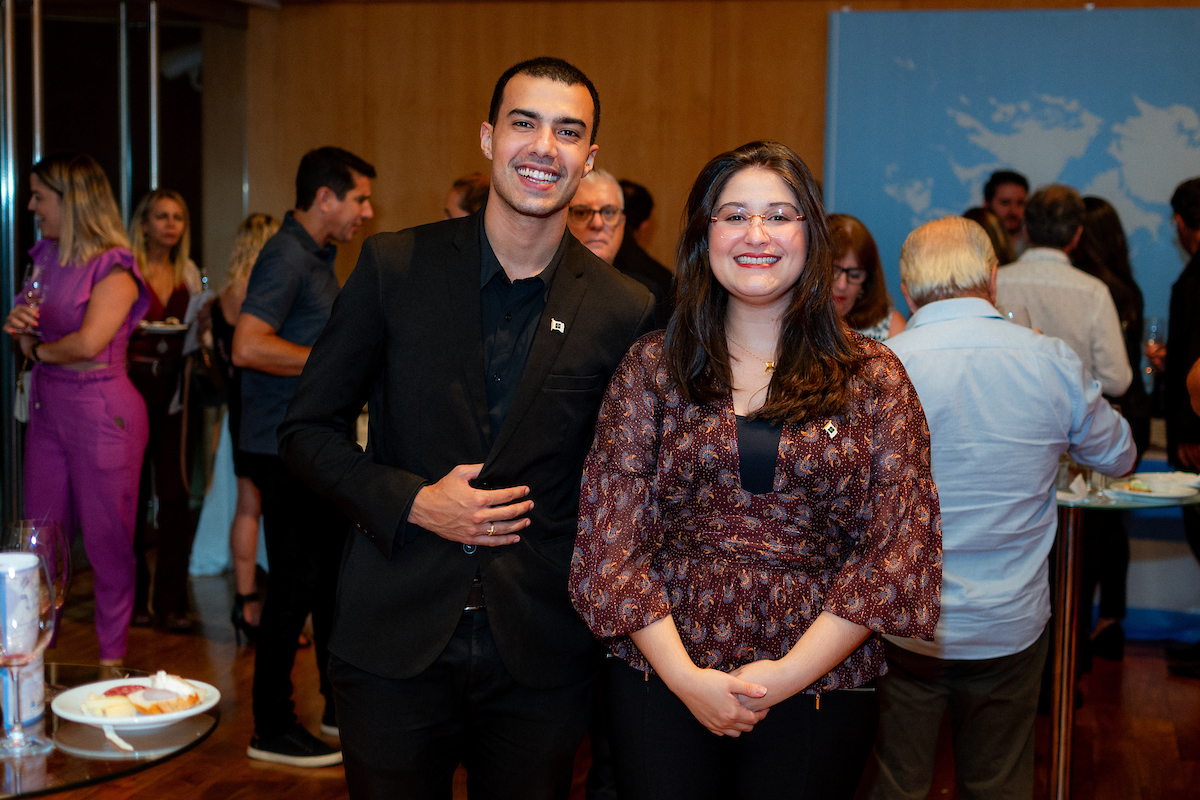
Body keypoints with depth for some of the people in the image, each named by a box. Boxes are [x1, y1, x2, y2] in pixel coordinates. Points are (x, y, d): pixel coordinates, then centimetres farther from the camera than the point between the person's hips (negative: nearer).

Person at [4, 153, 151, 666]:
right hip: (47, 409, 7)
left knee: (106, 540, 2)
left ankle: (113, 656, 14)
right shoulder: (47, 258, 11)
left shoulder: (113, 269, -12)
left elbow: (87, 343, -25)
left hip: (100, 413, -7)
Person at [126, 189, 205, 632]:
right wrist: (139, 326, -18)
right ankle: (132, 600, 12)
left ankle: (172, 603, 4)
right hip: (134, 386, -3)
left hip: (176, 391, 4)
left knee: (176, 495, -2)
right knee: (133, 494, -1)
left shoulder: (189, 273, 15)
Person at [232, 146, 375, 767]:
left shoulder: (319, 256, 17)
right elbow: (248, 346, -27)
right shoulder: (287, 257, -15)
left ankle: (341, 706, 29)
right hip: (285, 447, -10)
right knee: (296, 584, -5)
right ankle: (272, 730, 7)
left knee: (335, 571, 16)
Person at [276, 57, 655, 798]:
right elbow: (308, 428, 1)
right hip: (394, 645, 0)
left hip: (539, 660, 1)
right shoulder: (394, 266, -3)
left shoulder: (624, 311, -3)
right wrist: (413, 503, -12)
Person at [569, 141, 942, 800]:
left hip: (821, 682, 0)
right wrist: (686, 676, -12)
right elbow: (610, 538, -3)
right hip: (661, 678, 0)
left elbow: (899, 547, -4)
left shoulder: (873, 376, 1)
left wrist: (792, 671, -12)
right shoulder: (651, 368, 2)